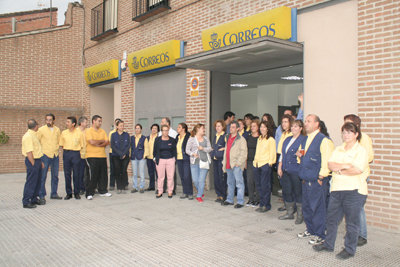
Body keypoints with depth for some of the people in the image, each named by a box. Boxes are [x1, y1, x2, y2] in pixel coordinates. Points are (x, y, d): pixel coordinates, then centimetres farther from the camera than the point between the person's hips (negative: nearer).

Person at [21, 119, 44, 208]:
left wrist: (41, 162, 19)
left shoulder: (34, 135, 14)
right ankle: (26, 202, 5)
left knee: (37, 182, 15)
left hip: (37, 160, 10)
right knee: (31, 182, -3)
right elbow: (29, 152, -21)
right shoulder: (28, 136, -17)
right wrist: (33, 164, -19)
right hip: (32, 161, -10)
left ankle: (34, 199, 25)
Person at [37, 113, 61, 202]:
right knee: (43, 176, -5)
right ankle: (41, 196, 2)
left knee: (55, 176, 11)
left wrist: (56, 148, 9)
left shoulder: (57, 129, 8)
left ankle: (54, 193, 23)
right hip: (45, 155, -5)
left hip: (55, 155, 5)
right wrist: (42, 149, -6)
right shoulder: (41, 129, -5)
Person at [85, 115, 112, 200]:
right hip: (92, 156, -6)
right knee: (92, 175, -5)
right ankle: (89, 193, 2)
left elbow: (107, 142, 4)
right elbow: (92, 142, -17)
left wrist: (98, 144, -11)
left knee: (103, 174, 9)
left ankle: (103, 191, 22)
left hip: (102, 156, 6)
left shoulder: (103, 131, 14)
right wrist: (102, 141, -3)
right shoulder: (88, 131, -3)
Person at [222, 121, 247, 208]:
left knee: (239, 183, -5)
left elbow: (244, 153, -10)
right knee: (230, 183, 15)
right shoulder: (227, 138, 18)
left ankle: (240, 202, -1)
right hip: (228, 165, 7)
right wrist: (224, 162, 17)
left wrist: (238, 163, -17)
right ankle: (229, 200, 24)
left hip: (236, 165, -7)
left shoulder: (241, 139, -5)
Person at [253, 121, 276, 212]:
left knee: (265, 185, -4)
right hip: (257, 164, 7)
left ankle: (266, 205, 6)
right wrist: (255, 161, 13)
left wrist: (270, 163, -12)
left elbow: (273, 153, -6)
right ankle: (262, 204, 18)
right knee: (258, 185, 8)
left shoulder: (271, 140, -4)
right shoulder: (259, 139, 17)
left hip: (266, 164, -7)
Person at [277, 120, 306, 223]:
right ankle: (289, 213, 25)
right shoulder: (287, 140, 17)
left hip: (296, 171, -7)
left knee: (298, 192, 1)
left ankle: (300, 215, 13)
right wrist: (280, 167, 11)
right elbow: (282, 154, 17)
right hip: (285, 171, 7)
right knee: (287, 192, 12)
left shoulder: (303, 140, -5)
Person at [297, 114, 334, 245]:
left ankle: (319, 235, 13)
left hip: (317, 181, -8)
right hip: (305, 180, 8)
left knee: (317, 208, 0)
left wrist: (321, 177, -16)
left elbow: (326, 161, -17)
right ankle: (310, 229, 32)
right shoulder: (305, 140, 15)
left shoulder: (323, 140, -13)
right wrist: (300, 156, 5)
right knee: (306, 206, 16)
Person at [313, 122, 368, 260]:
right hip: (337, 189, 6)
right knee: (332, 218, 13)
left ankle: (349, 249, 20)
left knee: (352, 221, 5)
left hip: (354, 191, -6)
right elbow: (330, 164, 0)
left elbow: (358, 170, -19)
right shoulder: (338, 149, 13)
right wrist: (346, 166, -15)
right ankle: (328, 244, 29)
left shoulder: (361, 150, -6)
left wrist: (339, 169, -8)